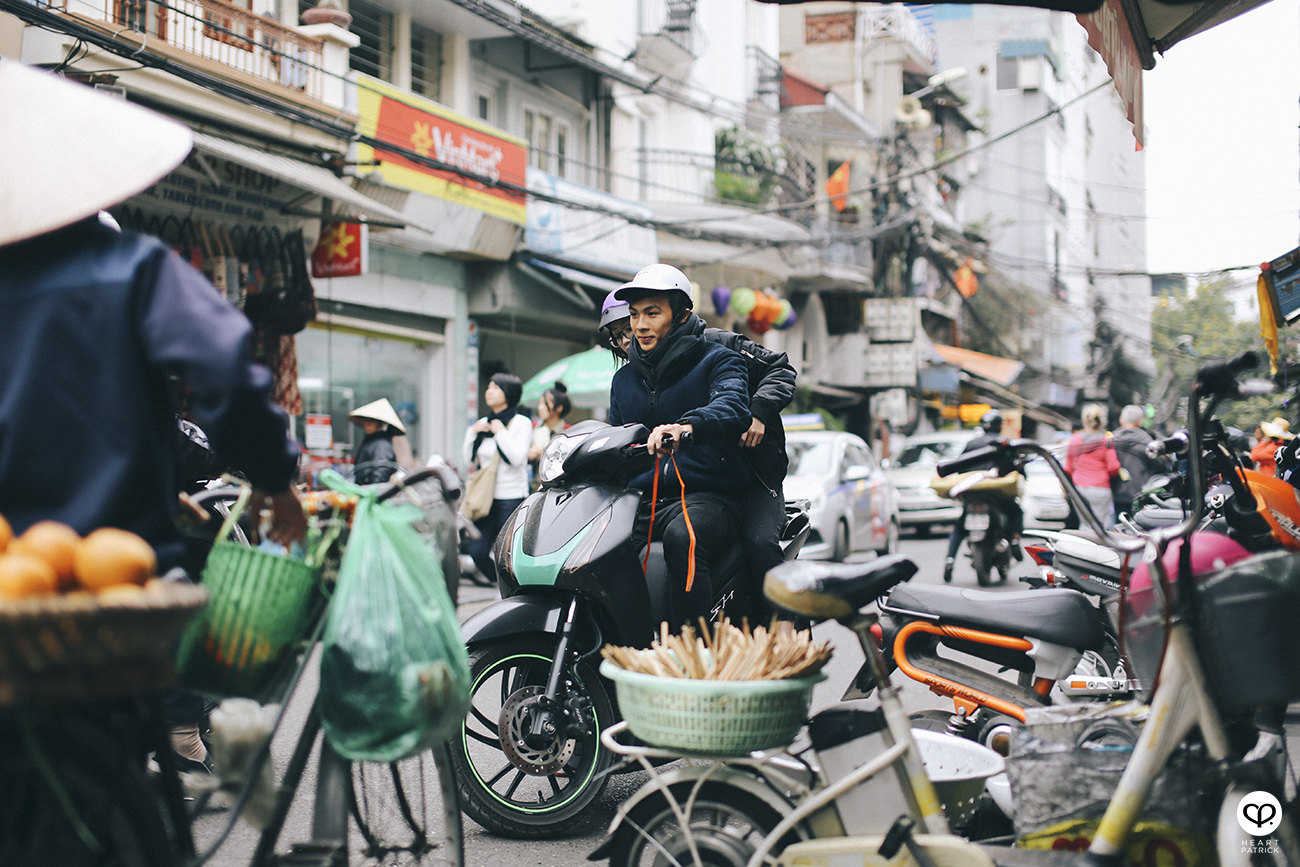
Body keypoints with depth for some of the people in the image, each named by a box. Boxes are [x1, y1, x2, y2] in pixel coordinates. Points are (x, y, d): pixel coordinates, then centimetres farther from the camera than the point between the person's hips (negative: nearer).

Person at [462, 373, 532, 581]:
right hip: (485, 496, 6)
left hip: (511, 498, -6)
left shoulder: (522, 423, -3)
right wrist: (472, 432, 2)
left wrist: (500, 432, -12)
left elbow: (517, 458, -16)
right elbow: (470, 461, 12)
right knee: (477, 551, 1)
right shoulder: (483, 423, 13)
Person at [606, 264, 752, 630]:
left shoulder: (717, 360, 3)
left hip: (707, 497, -5)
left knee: (681, 536, -38)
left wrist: (685, 427, -41)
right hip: (642, 501, 6)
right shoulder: (624, 379, 22)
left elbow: (733, 408, -19)